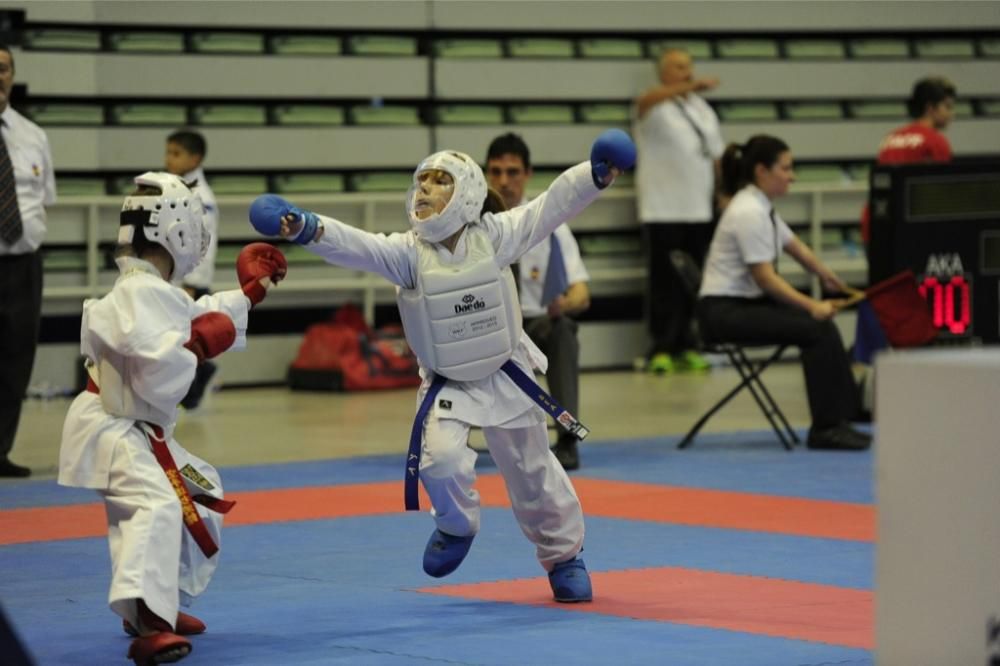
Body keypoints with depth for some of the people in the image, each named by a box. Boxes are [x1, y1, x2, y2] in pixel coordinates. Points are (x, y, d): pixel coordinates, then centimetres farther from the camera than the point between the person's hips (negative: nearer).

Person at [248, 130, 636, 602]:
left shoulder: (494, 236, -14)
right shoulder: (407, 252, -17)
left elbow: (553, 205, -18)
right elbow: (352, 245, -32)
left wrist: (596, 174, -33)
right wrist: (304, 227, -50)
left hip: (506, 378, 1)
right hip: (446, 386, -1)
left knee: (533, 471, 13)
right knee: (441, 460, -25)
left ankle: (563, 554, 38)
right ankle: (456, 525, 10)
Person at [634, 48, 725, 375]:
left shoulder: (703, 109, 17)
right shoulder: (656, 107, -4)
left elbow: (717, 156, 21)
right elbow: (646, 99, -30)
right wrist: (691, 88, -44)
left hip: (699, 211, 6)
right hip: (662, 211, -6)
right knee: (664, 283, -6)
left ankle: (685, 348, 13)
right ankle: (661, 350, -3)